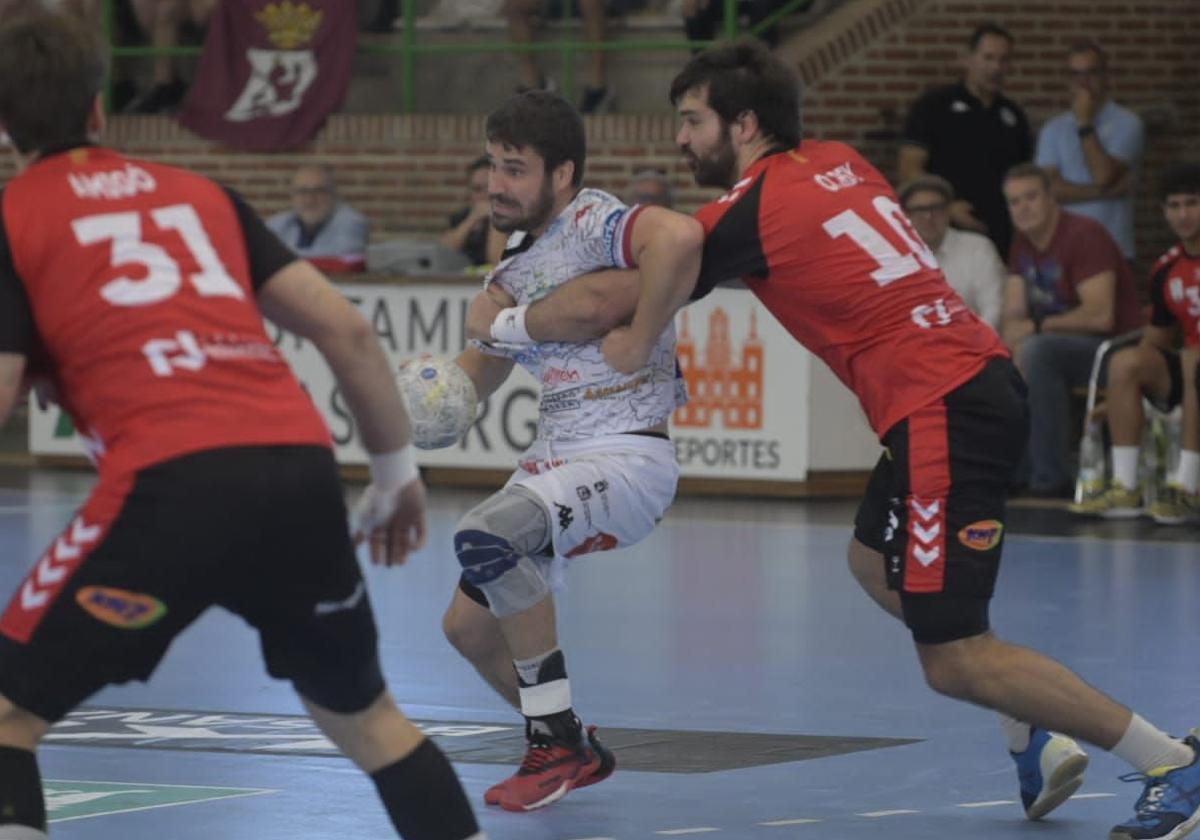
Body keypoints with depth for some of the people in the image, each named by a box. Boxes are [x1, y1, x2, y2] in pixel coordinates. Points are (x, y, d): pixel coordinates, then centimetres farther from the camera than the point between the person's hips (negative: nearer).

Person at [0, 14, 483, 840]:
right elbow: (347, 328, 19)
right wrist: (398, 471, 27)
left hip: (174, 483, -5)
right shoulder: (199, 192, 24)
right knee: (363, 714, 26)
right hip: (302, 465, 5)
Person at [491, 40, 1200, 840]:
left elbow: (602, 305, 0)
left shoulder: (750, 212, -8)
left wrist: (505, 323, 16)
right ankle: (1035, 743, 20)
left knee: (953, 658, -5)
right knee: (876, 563, 25)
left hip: (943, 410, -9)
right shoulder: (838, 163, 14)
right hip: (982, 378, 9)